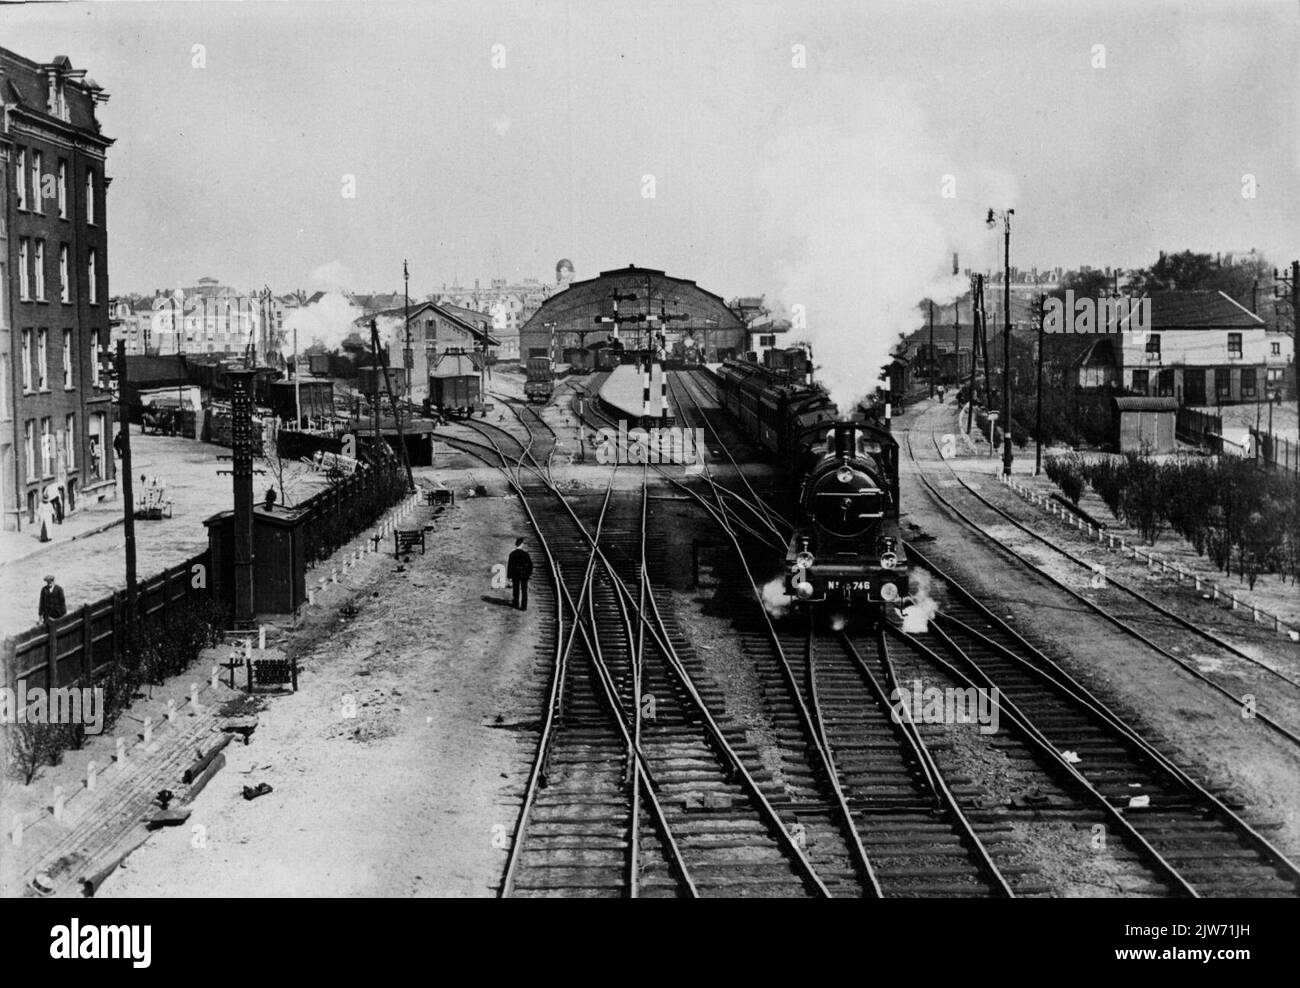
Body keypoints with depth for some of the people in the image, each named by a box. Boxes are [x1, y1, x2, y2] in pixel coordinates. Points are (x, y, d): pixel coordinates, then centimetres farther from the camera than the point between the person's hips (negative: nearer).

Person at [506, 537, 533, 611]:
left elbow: (509, 566, -10)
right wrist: (530, 572, 10)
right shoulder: (525, 553, -13)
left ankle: (516, 604, 32)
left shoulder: (512, 554, -12)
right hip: (524, 574, -1)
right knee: (524, 590, 7)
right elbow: (530, 564, -6)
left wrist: (509, 576, -2)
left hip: (515, 574, 1)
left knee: (516, 589, 18)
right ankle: (524, 606, 7)